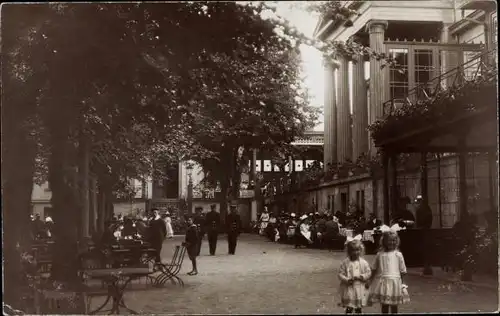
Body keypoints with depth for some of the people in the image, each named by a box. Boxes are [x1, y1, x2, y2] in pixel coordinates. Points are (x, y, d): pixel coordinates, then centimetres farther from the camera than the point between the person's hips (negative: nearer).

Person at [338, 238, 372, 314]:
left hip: (359, 288, 1)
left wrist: (361, 277, -15)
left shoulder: (363, 262, -3)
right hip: (348, 288, -1)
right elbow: (340, 274, -5)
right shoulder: (345, 262, -6)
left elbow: (368, 273, 1)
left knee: (358, 308, 12)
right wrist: (347, 280, -19)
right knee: (349, 308, 2)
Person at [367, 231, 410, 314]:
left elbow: (403, 271, 3)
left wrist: (401, 282, -1)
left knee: (393, 306, 6)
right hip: (382, 282, 2)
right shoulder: (380, 254, 6)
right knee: (384, 306, 8)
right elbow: (374, 269, 13)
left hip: (394, 282, -2)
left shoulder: (398, 255, 0)